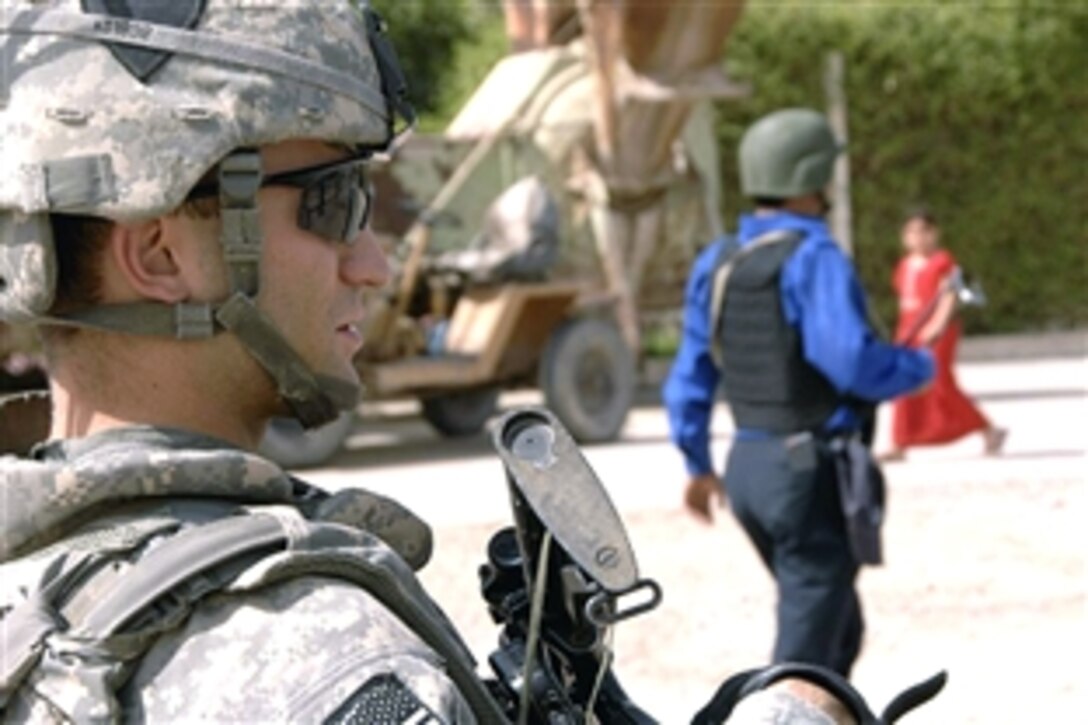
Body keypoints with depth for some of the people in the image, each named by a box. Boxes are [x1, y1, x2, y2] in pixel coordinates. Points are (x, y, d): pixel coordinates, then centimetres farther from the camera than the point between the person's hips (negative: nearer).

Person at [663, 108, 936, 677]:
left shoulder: (717, 263, 8)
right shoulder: (812, 260, -15)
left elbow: (690, 376, 13)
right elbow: (852, 360, -26)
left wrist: (697, 466, 24)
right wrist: (920, 368, -6)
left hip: (749, 466, 8)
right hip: (813, 472, -8)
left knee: (839, 629, 22)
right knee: (806, 649, -3)